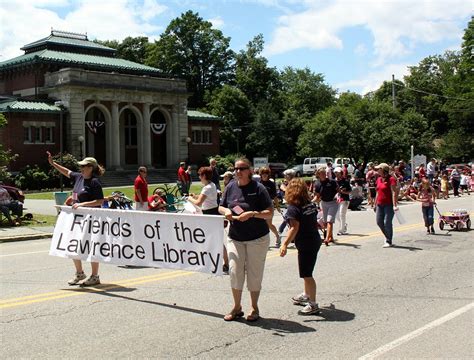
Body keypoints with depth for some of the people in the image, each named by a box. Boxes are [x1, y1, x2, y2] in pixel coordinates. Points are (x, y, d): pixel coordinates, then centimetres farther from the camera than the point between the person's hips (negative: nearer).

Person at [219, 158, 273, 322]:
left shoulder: (258, 188, -9)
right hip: (235, 237, 3)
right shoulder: (231, 187, 4)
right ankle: (237, 307, 14)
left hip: (257, 238, -3)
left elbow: (270, 212, -10)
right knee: (234, 271, -3)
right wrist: (226, 211, -8)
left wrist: (252, 214, -25)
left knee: (254, 274, 5)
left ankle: (254, 308, 22)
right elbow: (221, 207, 14)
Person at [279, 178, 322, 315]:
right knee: (307, 273, 24)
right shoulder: (311, 204, 6)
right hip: (315, 241, 9)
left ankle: (313, 305, 1)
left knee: (307, 275, -2)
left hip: (305, 245, -9)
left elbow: (295, 228, -24)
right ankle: (306, 295, 39)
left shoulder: (293, 208, -15)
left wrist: (285, 244, -27)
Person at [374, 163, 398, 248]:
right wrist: (375, 204, 21)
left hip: (388, 204, -8)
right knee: (379, 222, 8)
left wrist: (394, 205, -24)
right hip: (380, 204, 8)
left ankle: (389, 241, 5)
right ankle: (388, 237, 28)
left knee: (387, 223, -7)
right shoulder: (379, 179, 13)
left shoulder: (391, 179, -11)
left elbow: (394, 193, -17)